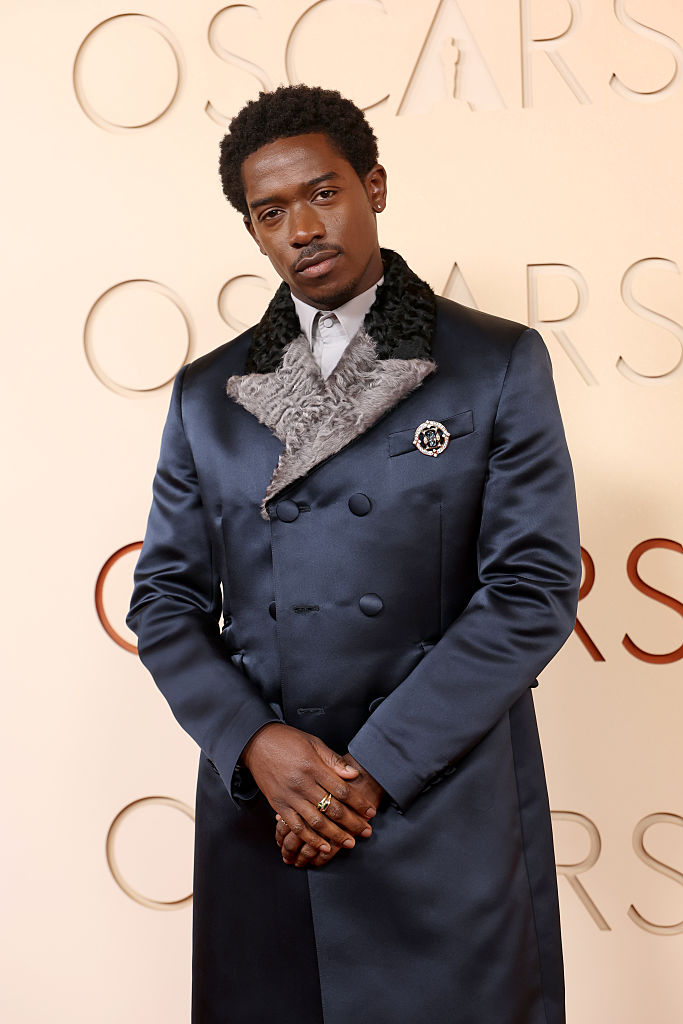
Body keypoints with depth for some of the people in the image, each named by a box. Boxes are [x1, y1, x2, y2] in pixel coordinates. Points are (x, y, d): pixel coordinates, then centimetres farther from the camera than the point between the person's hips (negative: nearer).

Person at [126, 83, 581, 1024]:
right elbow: (166, 597, 7)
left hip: (446, 820, -2)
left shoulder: (501, 364, -1)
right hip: (258, 809, 3)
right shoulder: (207, 392, 9)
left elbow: (536, 587, -8)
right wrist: (253, 743, -10)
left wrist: (373, 766, -11)